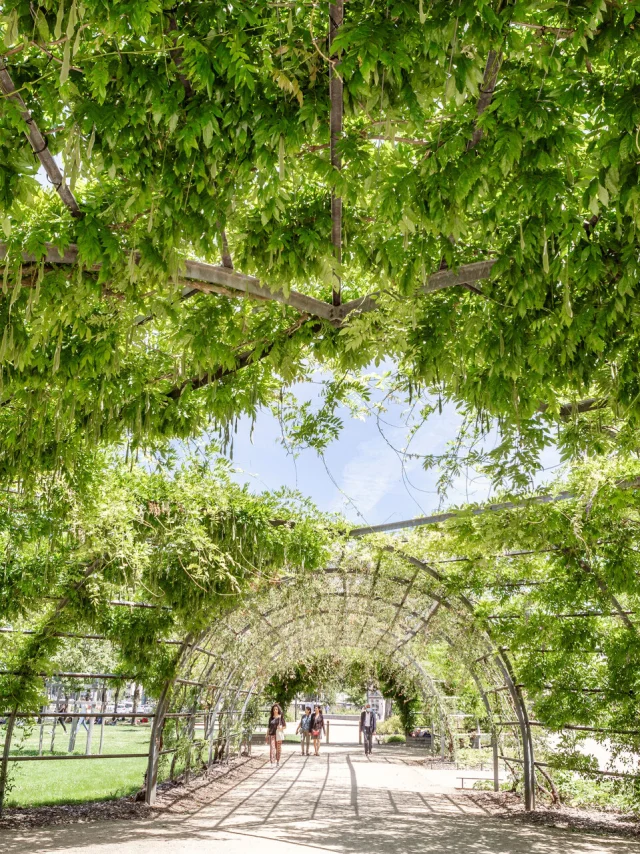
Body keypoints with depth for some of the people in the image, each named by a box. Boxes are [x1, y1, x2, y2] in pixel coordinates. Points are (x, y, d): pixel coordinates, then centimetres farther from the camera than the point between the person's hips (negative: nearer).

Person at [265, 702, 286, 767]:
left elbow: (285, 726, 4)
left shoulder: (281, 717, 1)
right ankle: (272, 762, -16)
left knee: (278, 748, 5)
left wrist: (281, 728, -16)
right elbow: (268, 727, 14)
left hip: (278, 734, -1)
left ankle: (278, 762, 16)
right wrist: (267, 736, 10)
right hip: (272, 734, 1)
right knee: (272, 748, -11)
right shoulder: (271, 717, 9)